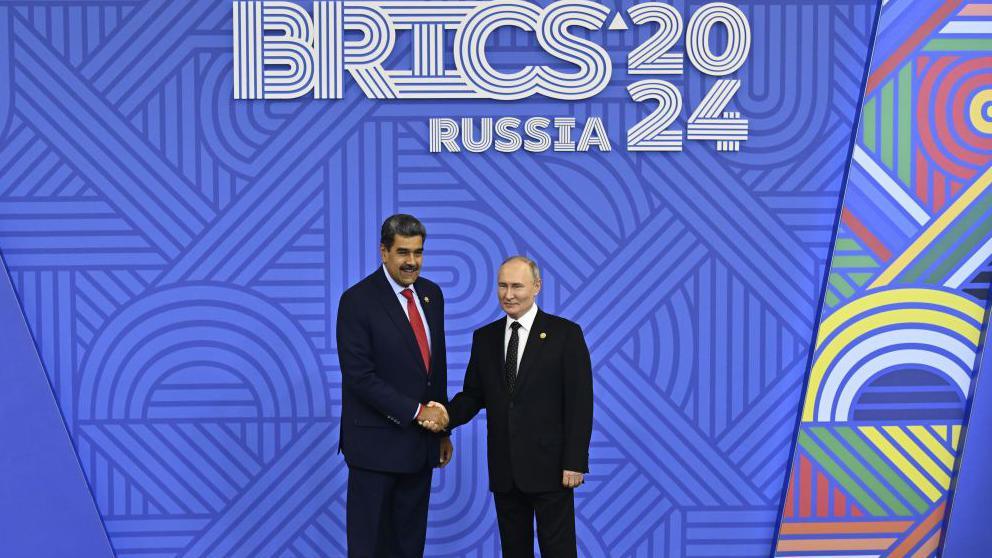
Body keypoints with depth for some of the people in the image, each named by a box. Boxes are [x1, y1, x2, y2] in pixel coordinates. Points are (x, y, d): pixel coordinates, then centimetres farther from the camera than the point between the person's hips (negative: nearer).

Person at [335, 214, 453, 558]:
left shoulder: (431, 294, 8)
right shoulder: (358, 300, -13)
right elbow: (359, 376, -18)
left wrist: (442, 427, 16)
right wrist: (418, 411, -17)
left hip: (421, 443, 6)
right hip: (376, 442, -6)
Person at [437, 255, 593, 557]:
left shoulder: (565, 333, -5)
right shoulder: (485, 337, 9)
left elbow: (580, 402, -7)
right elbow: (473, 395, 11)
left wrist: (575, 463, -12)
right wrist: (445, 417, -10)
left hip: (549, 465, -4)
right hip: (504, 469, 4)